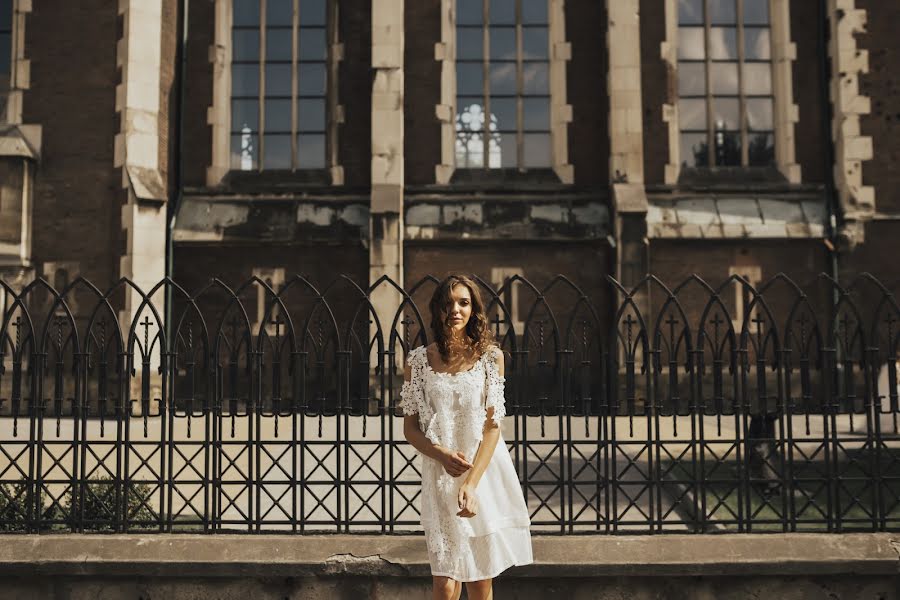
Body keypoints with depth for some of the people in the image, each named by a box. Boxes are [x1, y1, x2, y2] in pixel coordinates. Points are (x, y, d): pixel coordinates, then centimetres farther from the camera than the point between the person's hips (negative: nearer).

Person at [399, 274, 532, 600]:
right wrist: (442, 455, -15)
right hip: (440, 475, 0)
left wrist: (471, 483, -15)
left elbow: (493, 426, -4)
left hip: (486, 472, 0)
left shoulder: (490, 356, 1)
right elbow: (410, 428, 5)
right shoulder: (418, 360, 3)